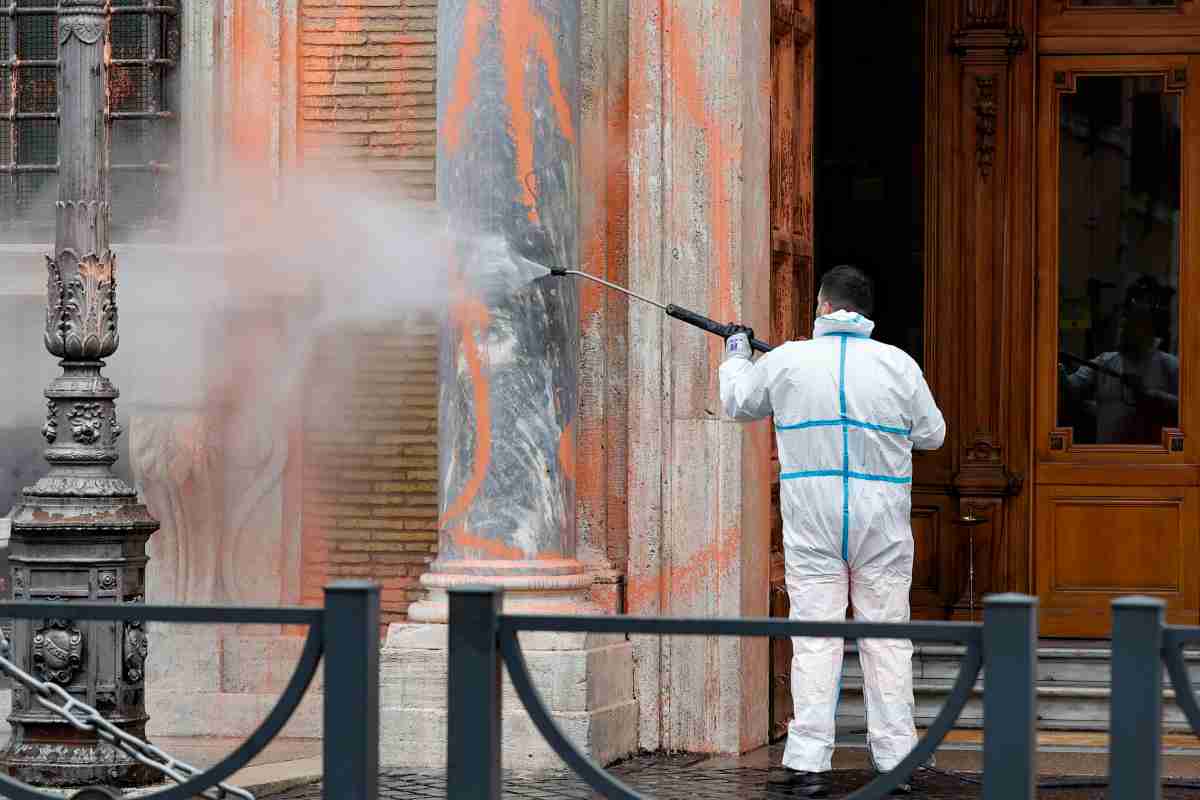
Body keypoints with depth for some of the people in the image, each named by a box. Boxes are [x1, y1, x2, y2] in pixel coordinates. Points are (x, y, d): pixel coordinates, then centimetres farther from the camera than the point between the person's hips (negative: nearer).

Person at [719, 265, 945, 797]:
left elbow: (736, 404, 16)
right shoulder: (898, 365, -1)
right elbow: (931, 434, 9)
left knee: (814, 639, 2)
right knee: (887, 638, 7)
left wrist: (736, 356, 35)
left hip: (812, 521, -1)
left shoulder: (787, 361, -2)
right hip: (881, 523, 1)